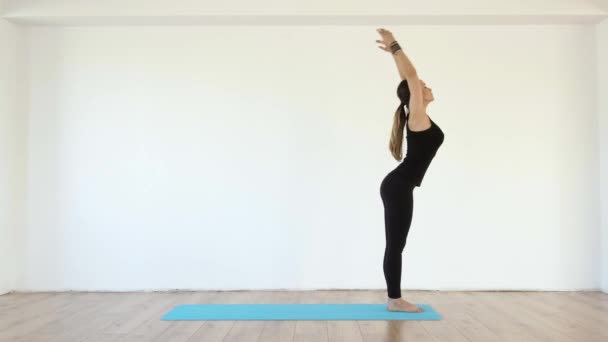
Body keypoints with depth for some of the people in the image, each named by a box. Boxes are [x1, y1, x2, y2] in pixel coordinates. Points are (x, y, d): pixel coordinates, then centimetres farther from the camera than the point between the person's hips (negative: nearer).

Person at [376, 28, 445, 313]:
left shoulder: (417, 117, 14)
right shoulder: (418, 115, -10)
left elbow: (408, 77, 20)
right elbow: (411, 76, -15)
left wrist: (394, 51, 24)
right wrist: (394, 47, -12)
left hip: (399, 186, 10)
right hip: (398, 187, -10)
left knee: (396, 244, 11)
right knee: (395, 245, -2)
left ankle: (395, 299, 18)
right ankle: (394, 300, 7)